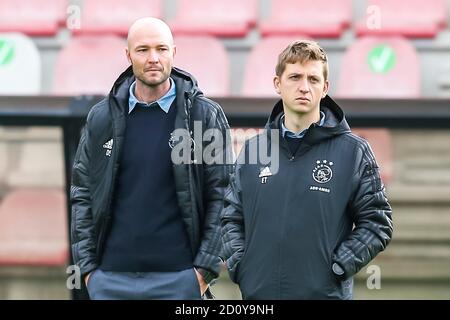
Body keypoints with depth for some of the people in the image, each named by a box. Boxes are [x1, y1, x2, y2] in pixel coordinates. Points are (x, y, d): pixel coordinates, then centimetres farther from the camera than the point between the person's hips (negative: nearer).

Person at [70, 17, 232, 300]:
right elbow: (82, 195, 11)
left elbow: (221, 196, -1)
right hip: (111, 278, 2)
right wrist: (87, 265, 3)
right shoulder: (102, 118, 8)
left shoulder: (205, 115, 1)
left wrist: (205, 268, -8)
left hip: (179, 276, -2)